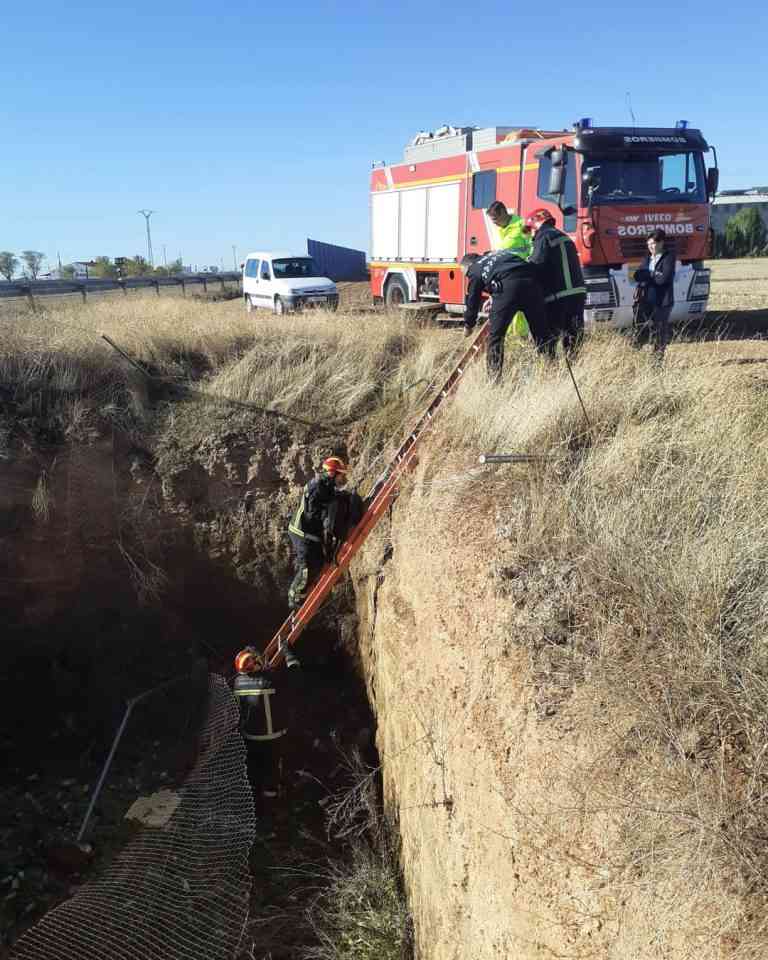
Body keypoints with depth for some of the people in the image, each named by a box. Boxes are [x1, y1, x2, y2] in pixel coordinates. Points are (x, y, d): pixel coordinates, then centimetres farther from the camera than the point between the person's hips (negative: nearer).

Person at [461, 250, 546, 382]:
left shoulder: (474, 270, 19)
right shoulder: (496, 254, 36)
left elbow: (472, 300, 22)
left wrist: (468, 325, 38)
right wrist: (494, 300, 50)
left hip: (507, 287, -5)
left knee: (495, 336, 5)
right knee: (540, 333, 12)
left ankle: (495, 379, 1)